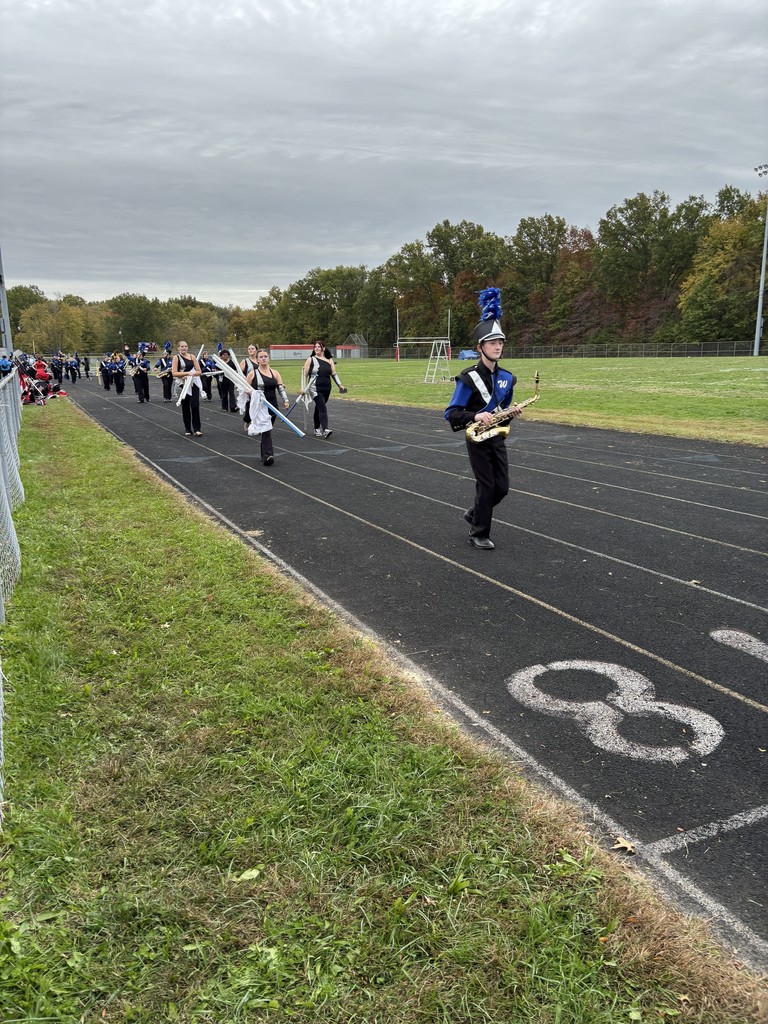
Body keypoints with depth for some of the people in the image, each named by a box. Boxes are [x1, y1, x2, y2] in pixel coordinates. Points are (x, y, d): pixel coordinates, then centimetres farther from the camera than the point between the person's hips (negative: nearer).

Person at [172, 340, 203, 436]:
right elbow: (174, 373, -9)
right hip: (183, 384, -1)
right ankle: (187, 429, 16)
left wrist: (191, 374, -12)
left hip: (194, 383, 1)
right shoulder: (176, 357, 0)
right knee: (185, 406, 6)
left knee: (195, 405, -9)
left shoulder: (192, 357, 6)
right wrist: (187, 373, -18)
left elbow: (199, 371, 5)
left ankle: (197, 428, -5)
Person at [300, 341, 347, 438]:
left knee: (318, 408, 16)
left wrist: (339, 385, -3)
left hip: (326, 389, 4)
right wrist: (303, 388, -8)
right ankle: (325, 430, -23)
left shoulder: (329, 360, 9)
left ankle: (317, 429, 27)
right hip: (315, 389, -4)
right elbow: (304, 374, -1)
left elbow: (334, 374, 9)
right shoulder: (311, 359, -1)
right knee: (323, 408, -17)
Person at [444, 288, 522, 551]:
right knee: (486, 486, -3)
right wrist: (475, 416, -33)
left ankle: (475, 514, 33)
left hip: (497, 437, 6)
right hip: (477, 439, -6)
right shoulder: (468, 378, -15)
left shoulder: (507, 378, 5)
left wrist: (512, 412, -5)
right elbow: (451, 413, -17)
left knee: (502, 487, 7)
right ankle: (478, 534, 12)